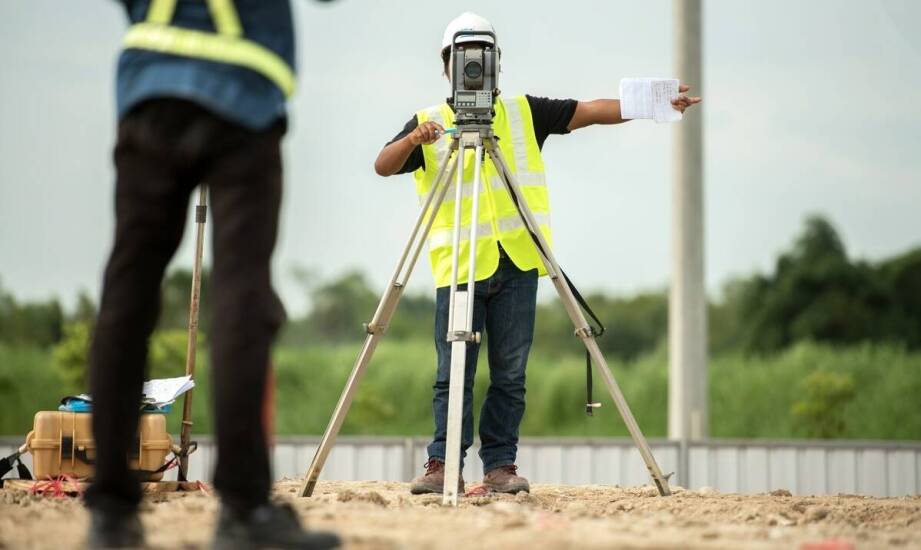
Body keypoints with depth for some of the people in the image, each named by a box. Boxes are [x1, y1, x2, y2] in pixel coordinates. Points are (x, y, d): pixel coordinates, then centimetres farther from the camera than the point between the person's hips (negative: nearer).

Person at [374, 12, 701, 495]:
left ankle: (500, 466, 6)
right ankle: (443, 467, 0)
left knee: (510, 374, 2)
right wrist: (412, 141, -26)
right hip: (458, 265, -1)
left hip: (517, 262, 2)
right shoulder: (427, 123, 7)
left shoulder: (525, 113, 12)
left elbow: (592, 111, 3)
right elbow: (384, 167, -5)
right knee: (453, 374, -3)